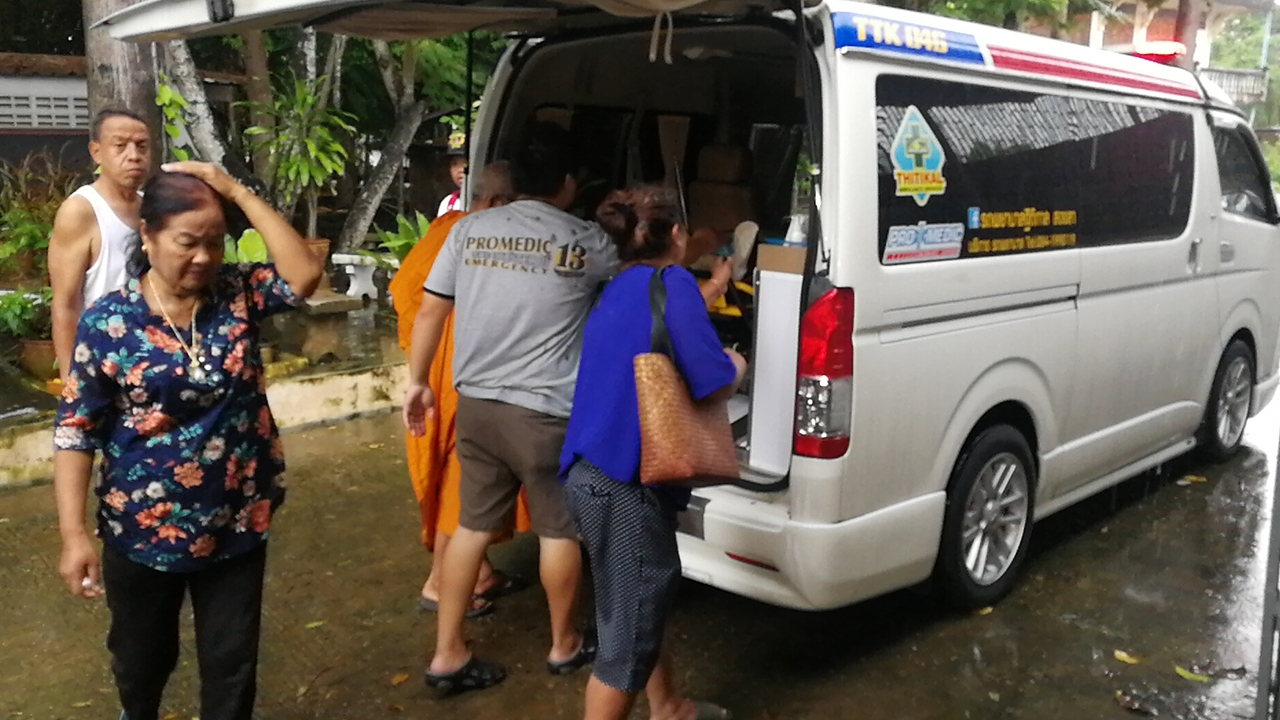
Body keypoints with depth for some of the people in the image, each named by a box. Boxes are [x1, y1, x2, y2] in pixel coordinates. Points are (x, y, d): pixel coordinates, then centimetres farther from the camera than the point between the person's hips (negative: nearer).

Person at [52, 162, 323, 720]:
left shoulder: (237, 294, -4)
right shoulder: (107, 320, -12)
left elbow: (304, 275, -22)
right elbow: (75, 431, -11)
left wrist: (239, 193, -21)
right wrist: (73, 534, -16)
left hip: (237, 523, 1)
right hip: (142, 531, -1)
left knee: (232, 661, 12)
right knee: (142, 655, 23)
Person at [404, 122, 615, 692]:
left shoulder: (469, 229, 3)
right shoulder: (586, 241, -5)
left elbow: (430, 311, 4)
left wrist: (418, 382, 15)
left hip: (475, 403, 4)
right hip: (544, 413, -4)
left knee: (472, 525, 15)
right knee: (559, 531, 14)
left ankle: (447, 656, 21)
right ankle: (564, 646, 31)